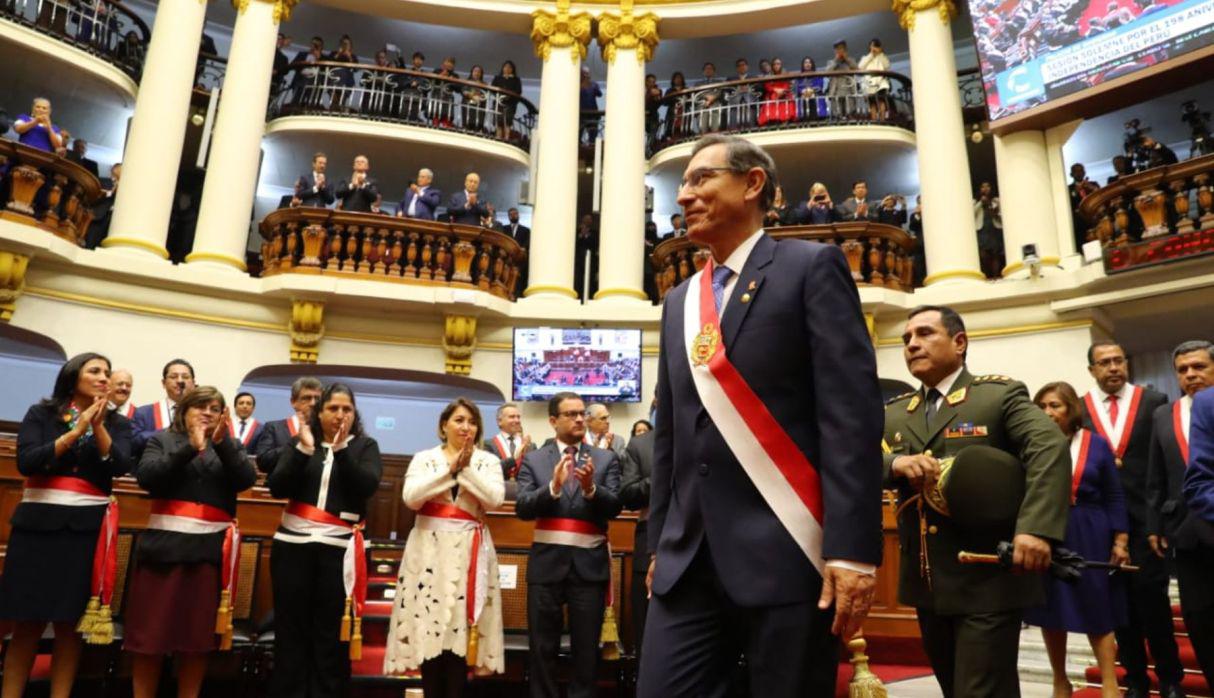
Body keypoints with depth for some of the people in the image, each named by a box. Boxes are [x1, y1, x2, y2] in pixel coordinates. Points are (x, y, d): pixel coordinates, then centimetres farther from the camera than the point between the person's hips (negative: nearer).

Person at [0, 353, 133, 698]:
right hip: (38, 522, -1)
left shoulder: (117, 423, 8)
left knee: (69, 624, 4)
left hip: (87, 526, 1)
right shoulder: (41, 414, 5)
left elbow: (120, 466, -7)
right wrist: (75, 431, -14)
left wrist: (98, 426, -16)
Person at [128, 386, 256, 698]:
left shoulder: (230, 446, 13)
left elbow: (246, 479, -4)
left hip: (211, 549, 1)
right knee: (150, 634, 2)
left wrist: (222, 442, -15)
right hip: (165, 546, -1)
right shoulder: (162, 440, 9)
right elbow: (146, 476, -8)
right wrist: (191, 447, -16)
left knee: (198, 639, 6)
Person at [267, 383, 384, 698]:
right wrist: (304, 450, -13)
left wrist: (341, 449, -17)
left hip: (338, 548, -1)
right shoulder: (298, 442, 11)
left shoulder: (365, 446, 7)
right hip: (293, 544, 2)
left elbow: (367, 487, -10)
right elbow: (277, 487, -2)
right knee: (290, 629, 5)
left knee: (331, 634, -1)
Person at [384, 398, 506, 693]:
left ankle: (455, 692, 8)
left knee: (460, 629, -2)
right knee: (428, 627, -1)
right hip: (430, 549, 0)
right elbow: (411, 497, -8)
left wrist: (467, 468, -11)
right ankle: (431, 692, 11)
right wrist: (449, 470, -11)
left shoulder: (487, 461, 7)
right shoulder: (424, 458, 7)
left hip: (469, 551, 0)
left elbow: (494, 500, -8)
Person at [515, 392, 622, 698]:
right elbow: (523, 509, -5)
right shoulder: (533, 460, 5)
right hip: (547, 561, 0)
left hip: (590, 562, 0)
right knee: (543, 647, 9)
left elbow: (614, 507, -3)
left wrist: (590, 487, -22)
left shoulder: (606, 459, 5)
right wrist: (553, 486, -22)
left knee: (587, 648, 7)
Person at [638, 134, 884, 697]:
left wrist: (852, 549, -17)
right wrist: (659, 542, 16)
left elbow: (851, 412, -10)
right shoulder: (679, 301, 18)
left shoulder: (812, 266, -1)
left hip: (787, 553, -5)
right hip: (689, 559, 6)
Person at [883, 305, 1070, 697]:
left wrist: (1036, 527, -33)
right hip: (925, 581, 6)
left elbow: (1050, 448, -18)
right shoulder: (894, 413, 12)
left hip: (988, 578, -5)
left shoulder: (1001, 395, -2)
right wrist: (895, 462, -23)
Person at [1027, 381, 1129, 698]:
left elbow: (1114, 497, 3)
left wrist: (1120, 541, 0)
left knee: (1097, 613, 6)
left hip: (1088, 539, 0)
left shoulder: (1095, 443, 0)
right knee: (1050, 613, 9)